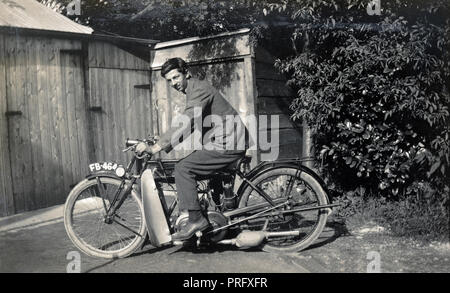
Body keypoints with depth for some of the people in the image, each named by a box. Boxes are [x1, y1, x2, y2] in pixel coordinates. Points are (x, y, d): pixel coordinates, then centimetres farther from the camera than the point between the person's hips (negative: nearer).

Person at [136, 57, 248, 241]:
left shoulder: (200, 89, -15)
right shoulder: (193, 90, 18)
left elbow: (185, 123, -28)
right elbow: (188, 126, 21)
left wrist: (156, 147, -32)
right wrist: (161, 144, 14)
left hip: (228, 144, -11)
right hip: (223, 142, 11)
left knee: (183, 167, -17)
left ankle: (196, 219, -13)